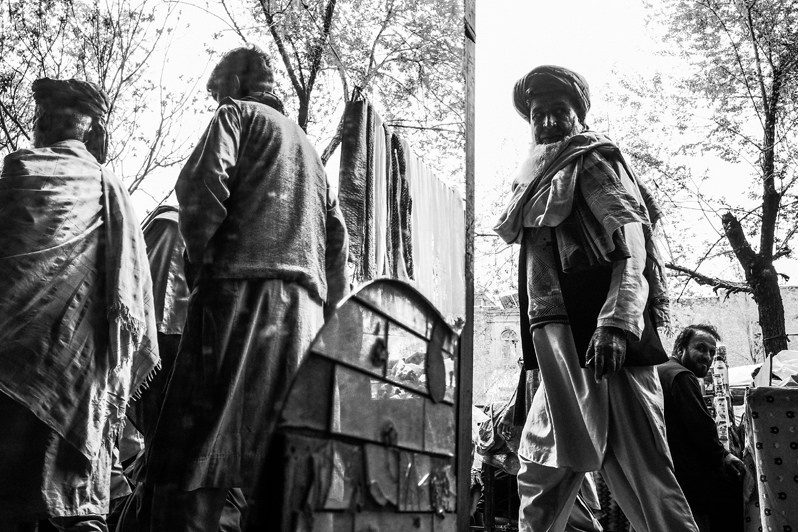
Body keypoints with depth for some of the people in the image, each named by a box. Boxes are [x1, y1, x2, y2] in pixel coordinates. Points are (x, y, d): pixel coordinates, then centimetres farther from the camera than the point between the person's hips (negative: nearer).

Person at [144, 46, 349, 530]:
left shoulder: (237, 113, 11)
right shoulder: (306, 144, 31)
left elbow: (202, 184, -9)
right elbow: (337, 232, 24)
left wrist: (199, 255, 3)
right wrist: (331, 307, 23)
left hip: (244, 288, -7)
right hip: (305, 304, 7)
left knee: (194, 451, -12)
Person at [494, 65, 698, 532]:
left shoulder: (592, 159, 3)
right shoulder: (543, 179, 26)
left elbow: (631, 235, -14)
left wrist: (614, 322, -28)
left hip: (606, 339, -8)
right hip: (566, 349, 8)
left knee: (640, 467, -9)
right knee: (542, 466, 9)